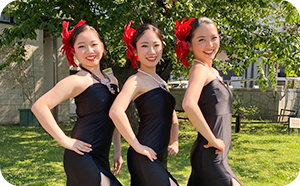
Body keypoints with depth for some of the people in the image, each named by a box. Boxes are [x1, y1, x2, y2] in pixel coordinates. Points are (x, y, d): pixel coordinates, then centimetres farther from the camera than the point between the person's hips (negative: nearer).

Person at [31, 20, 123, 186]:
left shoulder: (112, 80, 10)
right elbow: (39, 106, -19)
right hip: (83, 157, -7)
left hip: (100, 158, 7)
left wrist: (117, 151, 17)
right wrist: (64, 140, -18)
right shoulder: (78, 80, -11)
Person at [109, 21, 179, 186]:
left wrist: (174, 142, 15)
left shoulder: (161, 83, 15)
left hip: (160, 158, 8)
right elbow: (116, 111, -27)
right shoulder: (137, 80, -10)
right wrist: (137, 146, -22)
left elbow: (172, 116, 28)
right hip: (144, 160, -8)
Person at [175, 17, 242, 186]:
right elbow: (188, 104, -31)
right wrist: (213, 140, -24)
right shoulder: (199, 69, -13)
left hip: (218, 157, 9)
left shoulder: (213, 72, 14)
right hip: (210, 158, -9)